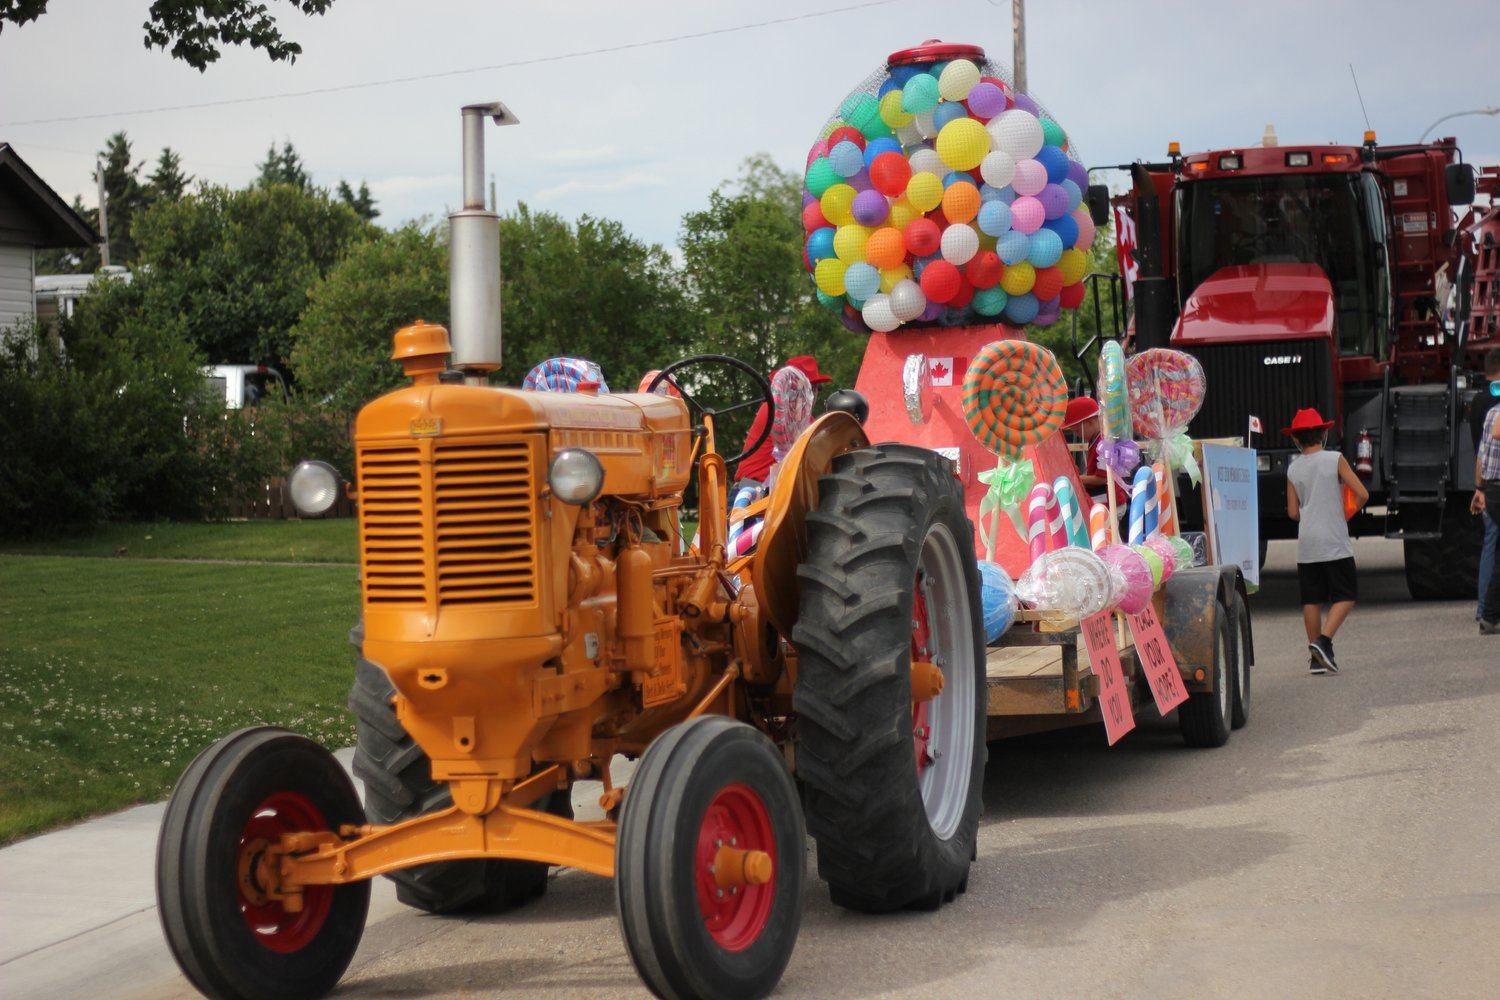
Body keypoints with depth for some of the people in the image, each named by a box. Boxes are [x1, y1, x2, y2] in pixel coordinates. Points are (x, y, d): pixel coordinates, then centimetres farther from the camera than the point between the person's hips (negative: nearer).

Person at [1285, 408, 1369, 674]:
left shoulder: (1293, 468, 6)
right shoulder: (1335, 460, -4)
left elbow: (1293, 512, 8)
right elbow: (1362, 494, -6)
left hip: (1306, 545, 4)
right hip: (1334, 542, -4)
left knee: (1312, 600, 7)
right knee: (1345, 596, 3)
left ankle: (1316, 657, 7)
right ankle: (1324, 641, -15)